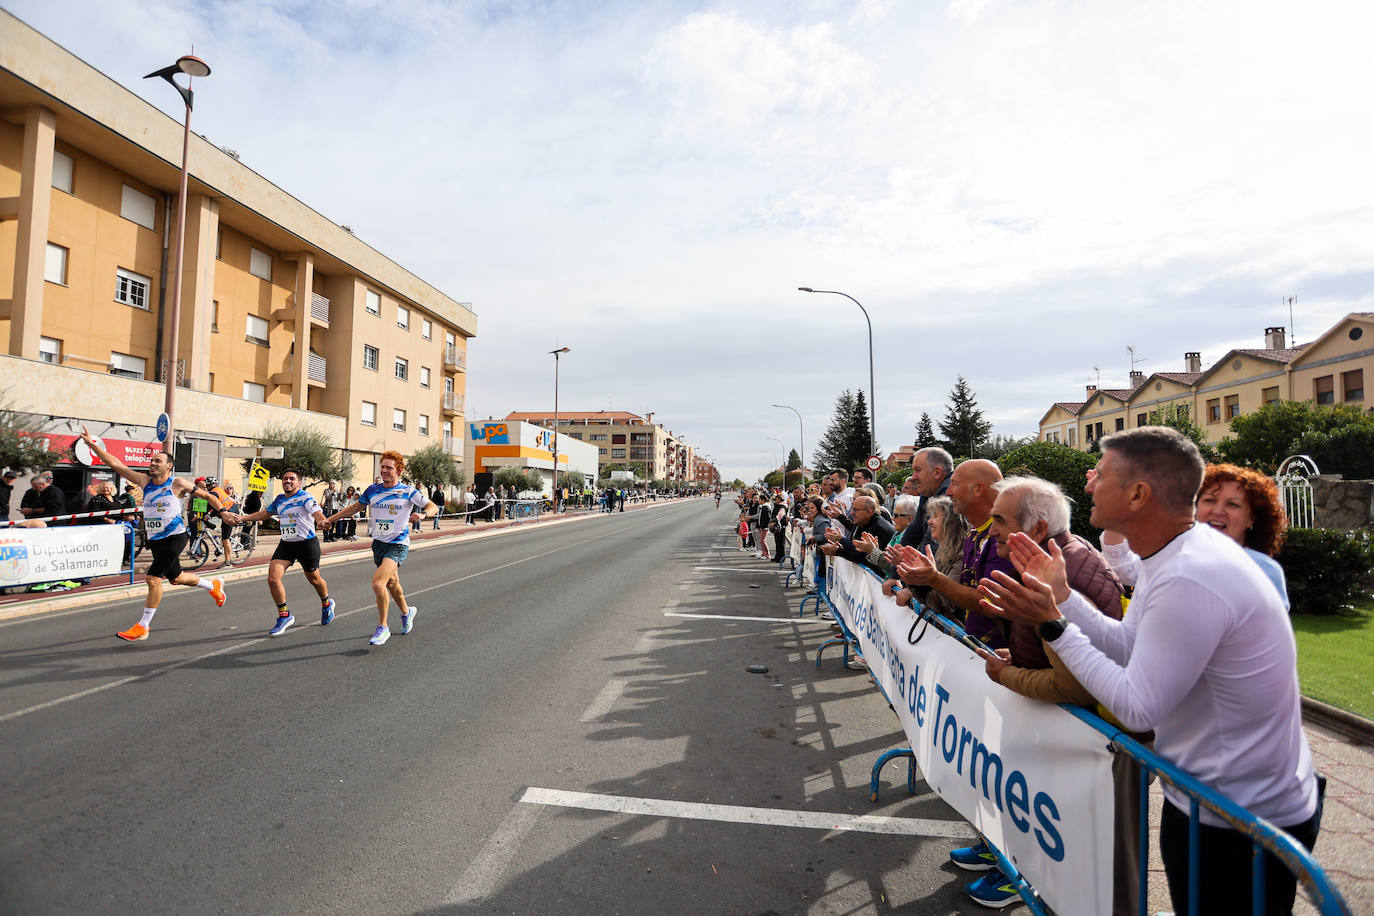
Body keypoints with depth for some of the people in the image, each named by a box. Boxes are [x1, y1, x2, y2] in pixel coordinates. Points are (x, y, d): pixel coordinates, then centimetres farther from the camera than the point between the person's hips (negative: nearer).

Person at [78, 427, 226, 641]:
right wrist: (93, 445, -3)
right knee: (176, 578, 19)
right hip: (155, 540, 7)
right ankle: (213, 586, 43)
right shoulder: (145, 481, 5)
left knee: (153, 578, -13)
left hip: (174, 538, -7)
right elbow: (117, 465, 3)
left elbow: (207, 496, -2)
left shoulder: (177, 484, -8)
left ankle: (142, 627, -2)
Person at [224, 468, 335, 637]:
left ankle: (326, 604, 40)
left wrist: (322, 522, -51)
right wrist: (241, 518, 19)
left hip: (307, 543, -6)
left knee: (314, 579, 10)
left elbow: (317, 512, -29)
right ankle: (284, 616, 4)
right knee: (273, 578, -11)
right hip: (286, 544, 6)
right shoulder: (279, 499, 9)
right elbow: (264, 513, 26)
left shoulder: (305, 498, -12)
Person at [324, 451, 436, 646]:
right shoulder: (373, 490, 5)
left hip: (398, 545, -5)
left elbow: (433, 507, -11)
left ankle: (383, 628, -7)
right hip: (378, 543, 5)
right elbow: (355, 507, 21)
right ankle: (406, 612, 44)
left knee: (378, 582, -21)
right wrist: (330, 519, 20)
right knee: (391, 583, 17)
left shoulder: (408, 492, -8)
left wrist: (422, 514, -31)